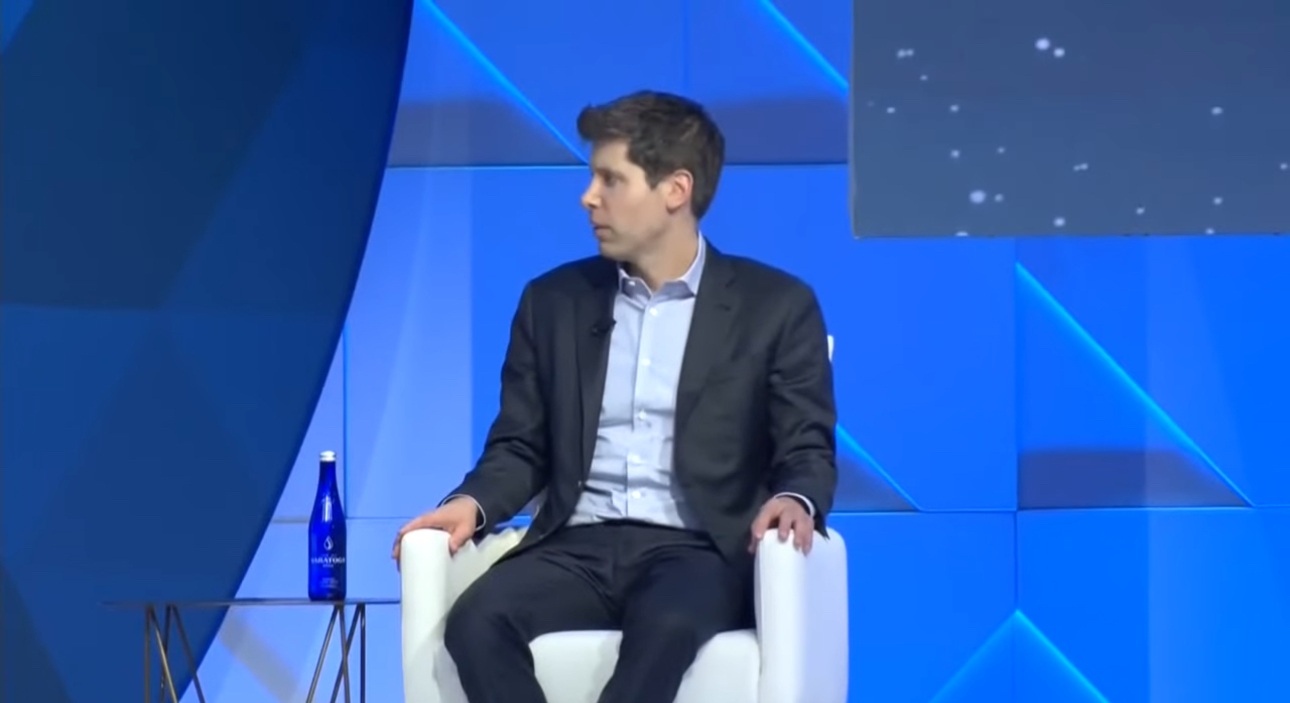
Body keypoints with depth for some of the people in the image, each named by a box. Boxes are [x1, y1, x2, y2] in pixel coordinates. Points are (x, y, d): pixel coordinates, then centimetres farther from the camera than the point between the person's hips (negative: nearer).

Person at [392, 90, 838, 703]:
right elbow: (521, 448, 17)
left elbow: (808, 453, 3)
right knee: (477, 619, -30)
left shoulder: (775, 306, 6)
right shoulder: (554, 301, 15)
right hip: (579, 547, 3)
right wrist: (473, 504, -5)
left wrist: (791, 502, -21)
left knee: (666, 625, -39)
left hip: (699, 552, -3)